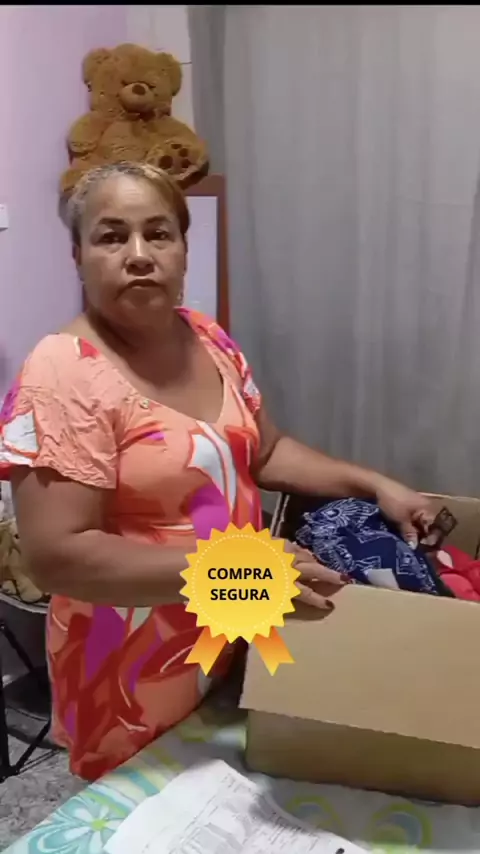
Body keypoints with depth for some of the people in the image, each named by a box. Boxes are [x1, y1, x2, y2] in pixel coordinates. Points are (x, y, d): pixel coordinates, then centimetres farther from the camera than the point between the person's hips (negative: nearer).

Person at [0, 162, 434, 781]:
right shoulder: (65, 374, -23)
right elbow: (55, 555, -27)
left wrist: (374, 485, -2)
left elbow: (265, 452, 10)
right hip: (134, 675, -6)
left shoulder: (208, 342, -1)